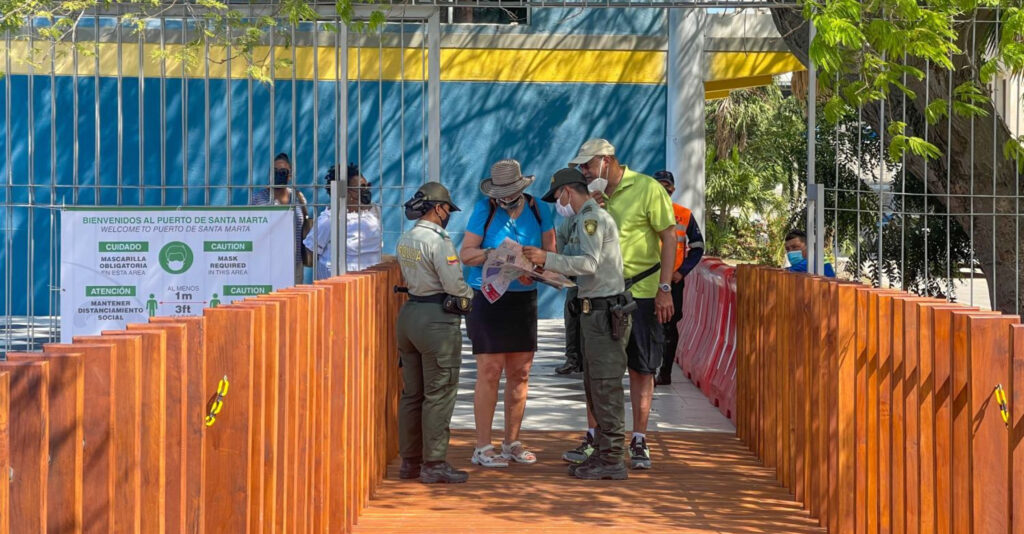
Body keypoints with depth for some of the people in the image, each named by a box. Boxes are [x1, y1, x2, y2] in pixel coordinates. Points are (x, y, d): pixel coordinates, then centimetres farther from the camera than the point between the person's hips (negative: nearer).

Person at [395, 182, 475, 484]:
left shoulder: (405, 240, 10)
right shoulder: (438, 240, -16)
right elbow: (455, 284, -18)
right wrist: (469, 295, 3)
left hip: (409, 313, 9)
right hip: (437, 320, -8)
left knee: (411, 393, 13)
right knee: (439, 395, -2)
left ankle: (410, 461, 20)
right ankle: (434, 464, 1)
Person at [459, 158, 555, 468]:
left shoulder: (538, 210, 3)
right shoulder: (484, 209, -5)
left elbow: (551, 253, 5)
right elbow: (466, 254, -6)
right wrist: (493, 254, -23)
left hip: (523, 298, 4)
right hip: (487, 298, -4)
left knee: (520, 373, 8)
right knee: (490, 373, -5)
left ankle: (512, 443, 19)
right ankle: (482, 448, 2)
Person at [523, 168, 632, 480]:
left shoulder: (592, 218, -12)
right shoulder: (583, 220, 20)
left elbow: (589, 264, -24)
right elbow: (575, 264, 20)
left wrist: (548, 258, -22)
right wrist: (539, 270, 13)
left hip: (605, 311, -11)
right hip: (594, 311, 11)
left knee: (605, 385, -8)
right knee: (594, 385, 14)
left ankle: (613, 461, -4)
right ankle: (603, 453, 20)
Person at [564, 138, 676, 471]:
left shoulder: (647, 188, -7)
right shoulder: (594, 196, 10)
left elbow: (668, 237, -8)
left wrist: (665, 288, -14)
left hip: (641, 293, -5)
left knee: (641, 368, 3)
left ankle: (639, 442, 11)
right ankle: (594, 437, 15)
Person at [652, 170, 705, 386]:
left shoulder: (685, 215, 4)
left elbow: (697, 247, 6)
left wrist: (681, 271, -5)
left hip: (673, 279, 0)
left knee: (669, 326, 3)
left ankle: (665, 372, 8)